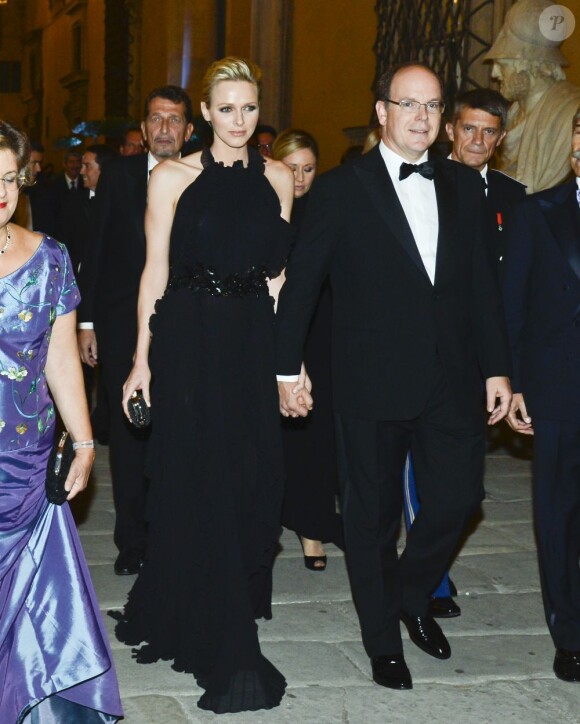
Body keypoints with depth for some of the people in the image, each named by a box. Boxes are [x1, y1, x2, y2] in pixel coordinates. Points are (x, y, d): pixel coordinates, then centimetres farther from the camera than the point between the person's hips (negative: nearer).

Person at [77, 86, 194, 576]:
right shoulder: (118, 175, 5)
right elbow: (96, 251, 6)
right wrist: (86, 322, 2)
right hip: (122, 326, 2)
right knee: (128, 434, 8)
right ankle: (133, 541, 18)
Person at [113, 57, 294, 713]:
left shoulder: (276, 178, 9)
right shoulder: (172, 178, -1)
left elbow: (277, 272, 11)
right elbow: (156, 270, -1)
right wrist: (142, 359, -5)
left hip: (255, 340, 3)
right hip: (189, 341, -3)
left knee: (252, 479, 5)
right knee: (200, 481, 0)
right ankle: (225, 651, 9)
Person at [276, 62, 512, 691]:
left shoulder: (462, 185, 9)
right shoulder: (341, 188, -4)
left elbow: (481, 282, 9)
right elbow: (300, 282, -4)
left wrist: (496, 368, 5)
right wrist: (287, 369, -6)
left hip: (452, 379, 4)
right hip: (372, 381, -3)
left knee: (457, 497, 5)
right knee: (374, 514, 7)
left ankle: (412, 595, 34)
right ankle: (383, 640, 25)